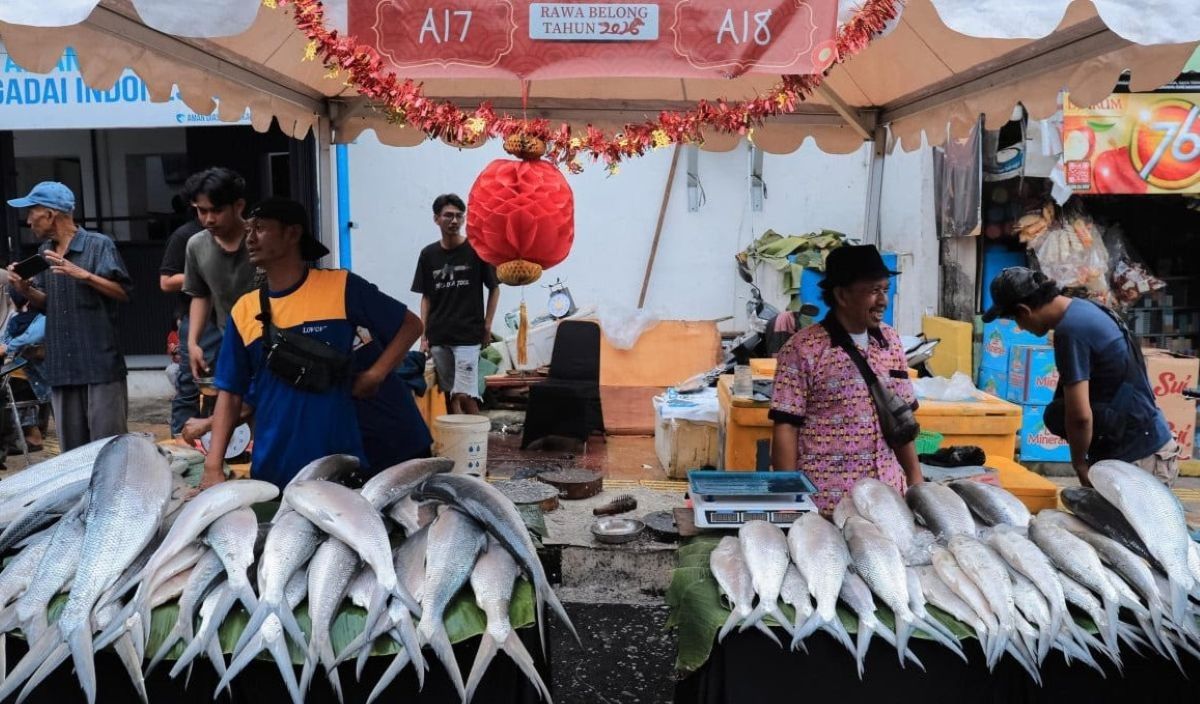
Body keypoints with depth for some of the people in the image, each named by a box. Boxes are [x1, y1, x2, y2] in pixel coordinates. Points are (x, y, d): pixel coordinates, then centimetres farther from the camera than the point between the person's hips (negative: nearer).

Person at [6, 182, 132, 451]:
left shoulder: (99, 244, -5)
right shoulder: (44, 252, 15)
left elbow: (123, 293, -10)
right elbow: (48, 304, 21)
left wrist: (83, 275, -20)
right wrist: (25, 289, 2)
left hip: (100, 363, -6)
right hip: (61, 366, 7)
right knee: (72, 450, 11)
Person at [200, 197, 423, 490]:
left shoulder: (341, 287, -5)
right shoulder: (244, 310, 5)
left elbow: (410, 325, 2)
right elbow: (230, 392, 6)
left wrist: (375, 375, -11)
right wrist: (213, 466, -4)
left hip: (338, 464, -3)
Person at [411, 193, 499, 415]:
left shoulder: (476, 250, -3)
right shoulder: (428, 254, 7)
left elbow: (494, 289, 4)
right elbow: (426, 297, 12)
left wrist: (487, 326, -1)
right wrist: (424, 335, 7)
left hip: (468, 336, -4)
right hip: (438, 337, 4)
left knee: (465, 395, -11)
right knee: (449, 394, 8)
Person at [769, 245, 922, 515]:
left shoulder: (891, 341, 7)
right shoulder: (803, 349, -11)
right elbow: (785, 427, -10)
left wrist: (915, 477, 11)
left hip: (888, 490, 5)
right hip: (826, 498, -5)